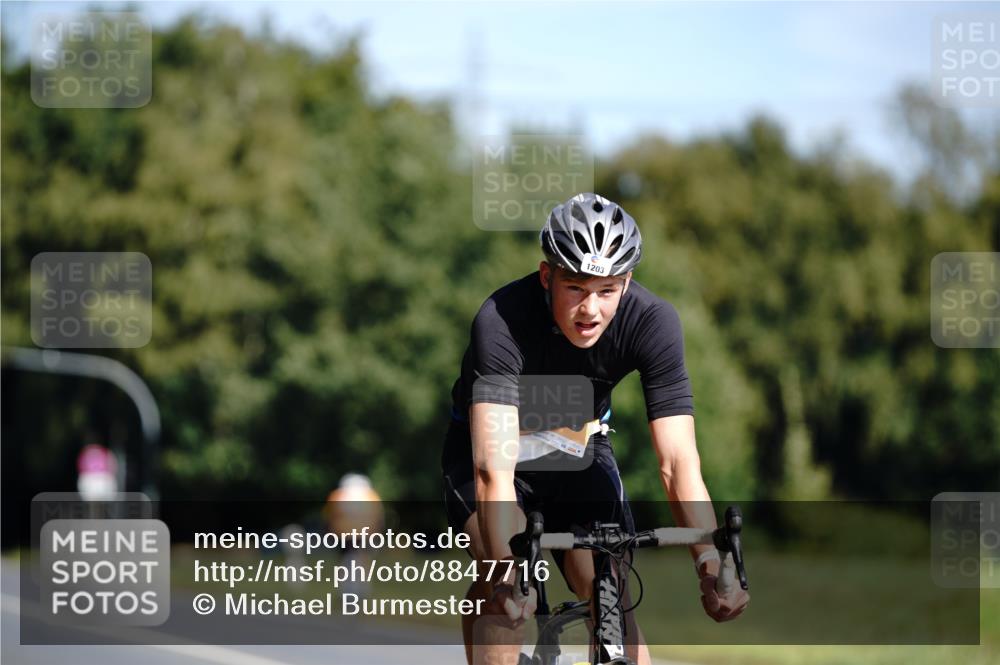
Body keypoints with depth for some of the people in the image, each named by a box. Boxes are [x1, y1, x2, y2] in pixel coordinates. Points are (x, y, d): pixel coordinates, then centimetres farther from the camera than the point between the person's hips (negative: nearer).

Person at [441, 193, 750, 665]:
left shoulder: (652, 321, -28)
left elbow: (678, 462, -31)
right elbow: (494, 468, -45)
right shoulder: (502, 321, -36)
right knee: (497, 582, -27)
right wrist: (506, 576, -58)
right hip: (500, 446, -2)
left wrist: (712, 563, -46)